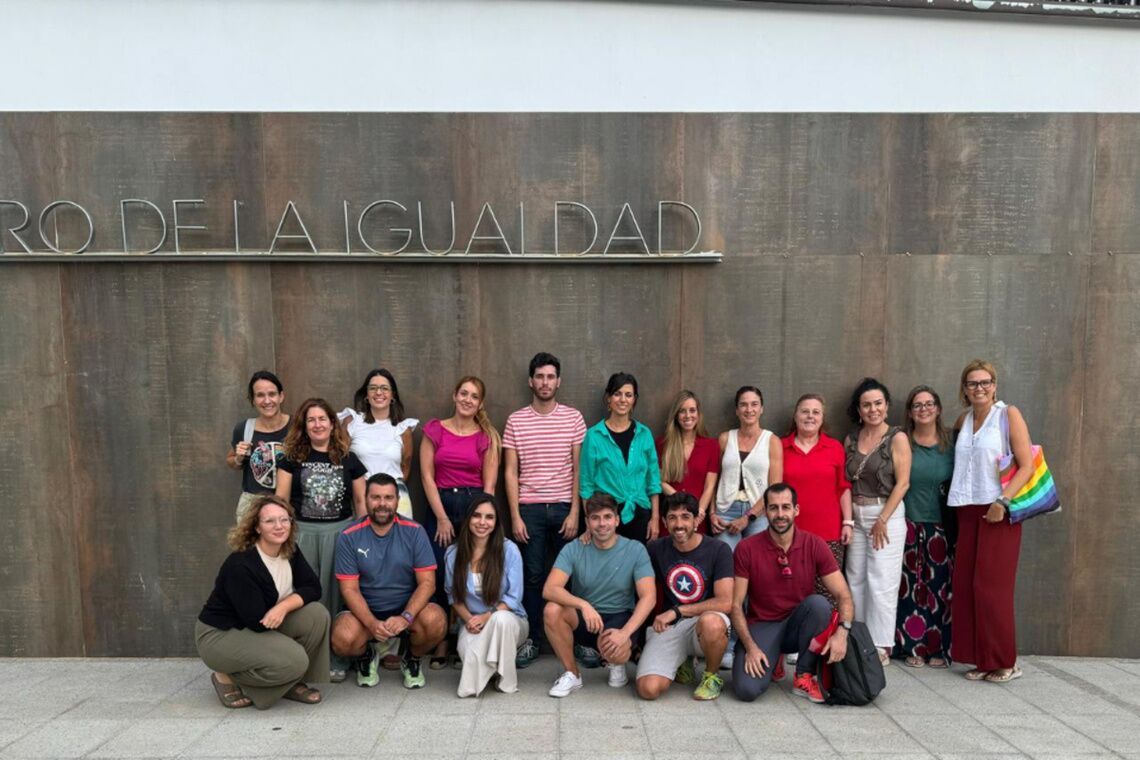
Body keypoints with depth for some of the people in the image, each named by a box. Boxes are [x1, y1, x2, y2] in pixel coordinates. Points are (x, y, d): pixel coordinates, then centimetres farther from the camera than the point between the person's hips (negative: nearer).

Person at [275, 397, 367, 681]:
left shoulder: (348, 460, 6)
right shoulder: (292, 458, 6)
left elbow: (360, 500, 8)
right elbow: (281, 499, 4)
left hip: (340, 531, 0)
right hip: (302, 532, 0)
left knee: (336, 594, 3)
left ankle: (336, 658, 12)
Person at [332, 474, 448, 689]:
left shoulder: (414, 532, -6)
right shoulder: (349, 537, -5)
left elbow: (427, 582, -9)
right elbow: (349, 589, -8)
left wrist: (406, 617, -26)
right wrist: (373, 624, -24)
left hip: (408, 608, 0)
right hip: (365, 612, 0)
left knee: (436, 621, -31)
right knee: (343, 639, -31)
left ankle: (412, 656, 6)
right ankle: (367, 654, 9)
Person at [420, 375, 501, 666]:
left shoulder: (488, 436, 6)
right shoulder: (435, 430, 5)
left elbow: (489, 483, 2)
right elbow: (427, 476, 1)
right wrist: (442, 518, -5)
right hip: (440, 506, 0)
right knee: (439, 576, -4)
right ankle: (441, 644, 10)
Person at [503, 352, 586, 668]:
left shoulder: (573, 418, 3)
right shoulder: (516, 420, 3)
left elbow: (579, 469, 2)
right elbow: (510, 472, 3)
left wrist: (574, 512, -5)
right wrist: (515, 516, -3)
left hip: (564, 508, 0)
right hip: (530, 509, 0)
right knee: (533, 576, 4)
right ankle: (532, 640, 16)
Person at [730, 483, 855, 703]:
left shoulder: (814, 545, -7)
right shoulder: (747, 549, -8)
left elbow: (843, 596, -9)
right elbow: (736, 605, -7)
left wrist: (842, 632, -28)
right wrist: (750, 646, -19)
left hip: (798, 625, 1)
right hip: (761, 626, -1)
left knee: (818, 603, -32)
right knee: (746, 690, -26)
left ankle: (804, 676, -10)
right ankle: (771, 665, 12)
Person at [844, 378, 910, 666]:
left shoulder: (897, 438, -5)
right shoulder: (851, 440, 10)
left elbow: (902, 483, -9)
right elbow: (845, 482, 11)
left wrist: (882, 520, -13)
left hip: (886, 514, -5)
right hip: (856, 516, 5)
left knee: (881, 582, -4)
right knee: (856, 580, 8)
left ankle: (881, 646, 5)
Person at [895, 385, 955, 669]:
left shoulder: (951, 444, 6)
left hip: (940, 526, 1)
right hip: (908, 524, -1)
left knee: (939, 586, 2)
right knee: (910, 586, 1)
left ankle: (939, 648, 13)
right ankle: (913, 647, 11)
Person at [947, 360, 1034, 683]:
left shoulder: (1008, 414, -5)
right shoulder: (963, 421, 12)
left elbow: (1027, 465, -10)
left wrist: (1003, 502, -19)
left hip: (998, 512, -5)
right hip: (968, 510, 6)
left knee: (991, 585, -4)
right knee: (965, 585, 4)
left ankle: (1005, 663, 9)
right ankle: (981, 660, 15)